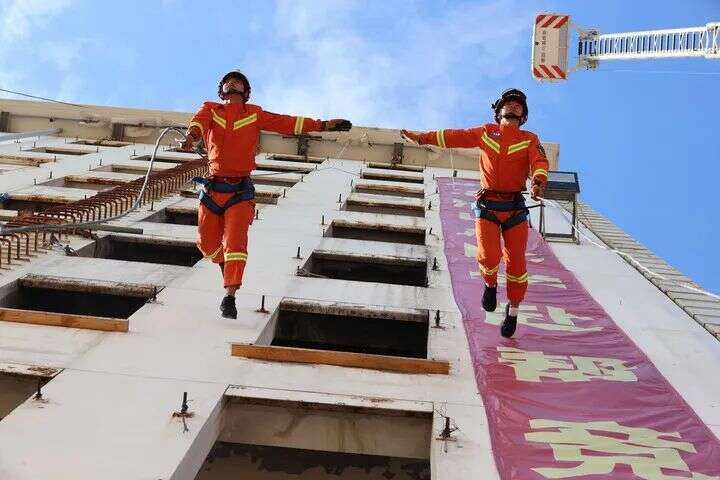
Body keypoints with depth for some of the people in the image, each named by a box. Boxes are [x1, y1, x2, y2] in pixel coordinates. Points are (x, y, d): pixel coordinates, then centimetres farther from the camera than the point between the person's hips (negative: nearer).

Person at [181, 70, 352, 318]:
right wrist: (191, 135, -35)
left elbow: (286, 122, 9)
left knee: (235, 242, -14)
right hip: (213, 188, 1)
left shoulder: (255, 114, 12)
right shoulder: (210, 109, 10)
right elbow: (200, 120, -11)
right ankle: (224, 263, 41)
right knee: (207, 242, 8)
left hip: (240, 191, -1)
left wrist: (323, 125, 4)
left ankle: (229, 296, -12)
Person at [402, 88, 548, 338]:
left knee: (516, 262, -3)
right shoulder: (486, 133, 13)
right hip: (487, 207, 0)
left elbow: (540, 162, -9)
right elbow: (454, 137, 15)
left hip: (515, 209, 0)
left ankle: (513, 309, 20)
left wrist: (538, 181, -30)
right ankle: (490, 284, 18)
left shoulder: (530, 139, 8)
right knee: (488, 257, -17)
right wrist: (423, 137, 10)